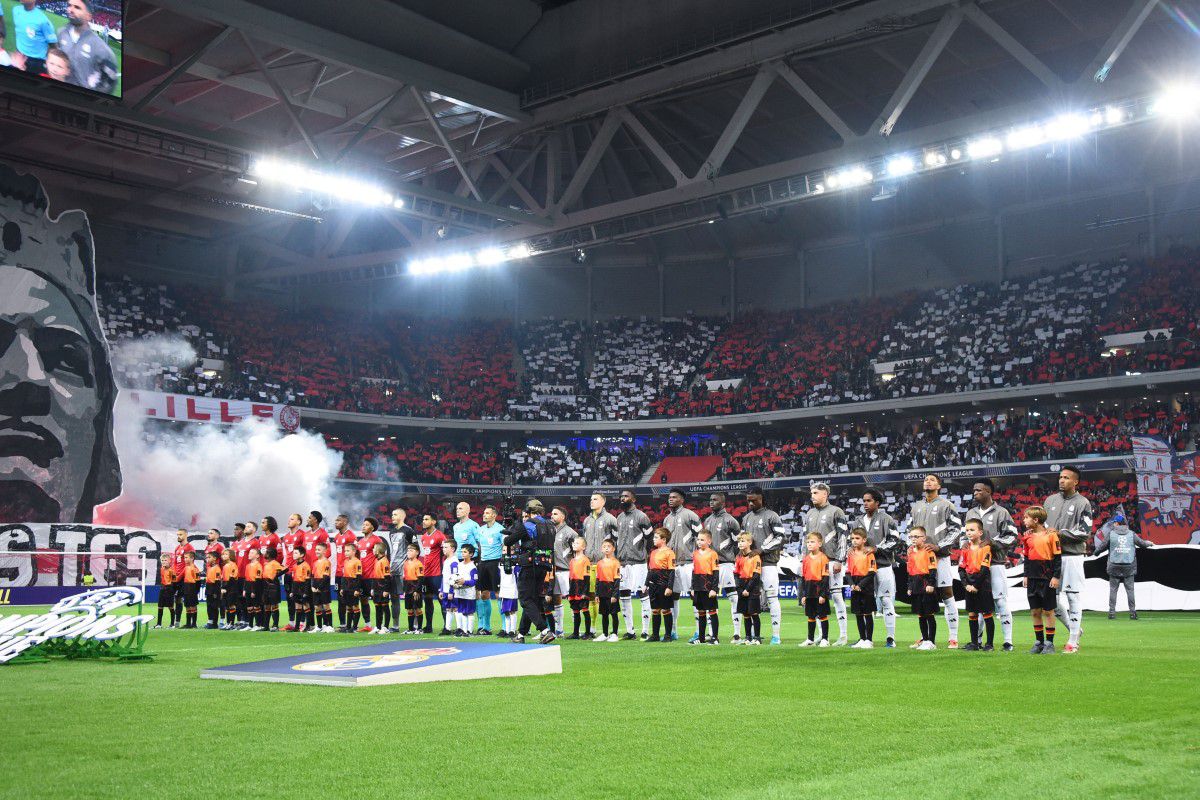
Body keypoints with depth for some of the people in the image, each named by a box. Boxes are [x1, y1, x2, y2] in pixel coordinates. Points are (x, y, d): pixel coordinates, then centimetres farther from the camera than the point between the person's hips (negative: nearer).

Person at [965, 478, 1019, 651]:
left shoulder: (1001, 512, -2)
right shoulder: (971, 513, 15)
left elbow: (1012, 537, -6)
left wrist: (992, 542, -15)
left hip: (995, 564, -5)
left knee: (1001, 602, -5)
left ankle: (1008, 641, -1)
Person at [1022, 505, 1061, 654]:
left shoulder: (1051, 534, -8)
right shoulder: (1028, 536, 9)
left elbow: (1057, 557, -7)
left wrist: (1056, 576, -10)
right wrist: (1026, 575, 13)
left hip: (1047, 579, -6)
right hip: (1033, 579, 6)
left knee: (1048, 611, 0)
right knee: (1035, 611, 7)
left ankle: (1049, 643, 7)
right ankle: (1039, 642, 16)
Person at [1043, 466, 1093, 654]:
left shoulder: (1082, 503, -3)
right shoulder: (1050, 500, 13)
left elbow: (1085, 533, -9)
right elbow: (1042, 524, 22)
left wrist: (1060, 533, -14)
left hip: (1072, 556, -5)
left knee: (1073, 597, -3)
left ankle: (1073, 641, 3)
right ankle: (1074, 629, 25)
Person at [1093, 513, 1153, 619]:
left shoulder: (1111, 534, -1)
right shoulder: (1131, 534, 3)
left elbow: (1102, 546, 3)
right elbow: (1142, 543, 13)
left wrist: (1096, 552, 24)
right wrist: (1148, 543, 36)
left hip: (1114, 567, -1)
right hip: (1129, 567, 1)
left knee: (1113, 589, 3)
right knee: (1130, 589, 5)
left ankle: (1112, 611, 1)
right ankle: (1132, 612, 3)